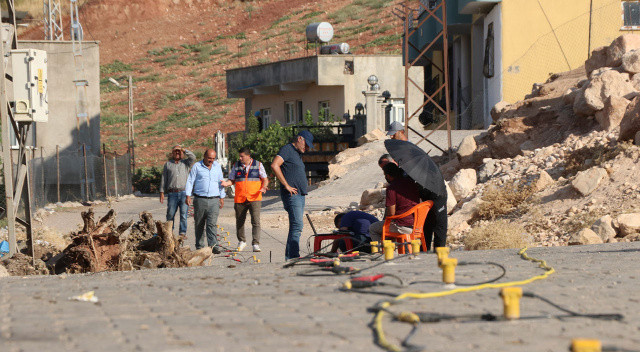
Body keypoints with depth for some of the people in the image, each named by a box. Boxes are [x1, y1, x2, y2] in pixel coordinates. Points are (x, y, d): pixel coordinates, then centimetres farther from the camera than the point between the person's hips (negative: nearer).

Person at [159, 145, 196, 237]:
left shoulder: (185, 163, 15)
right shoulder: (168, 164, 17)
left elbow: (193, 157, -6)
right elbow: (164, 179, 15)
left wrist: (183, 149, 2)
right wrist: (162, 192, 7)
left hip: (184, 193, -1)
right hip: (172, 194, 1)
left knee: (183, 214, -6)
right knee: (170, 214, 0)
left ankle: (183, 232, -2)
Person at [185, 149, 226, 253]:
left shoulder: (217, 166, 12)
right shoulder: (197, 166, 2)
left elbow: (220, 182, 19)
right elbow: (190, 181, 2)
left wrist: (222, 198, 16)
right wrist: (188, 196, -8)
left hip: (214, 201, 1)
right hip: (200, 200, -1)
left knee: (212, 224, -11)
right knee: (199, 224, 4)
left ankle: (213, 245, -17)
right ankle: (199, 246, 13)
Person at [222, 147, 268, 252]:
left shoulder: (258, 165, 5)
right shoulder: (236, 166, 9)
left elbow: (265, 179, 7)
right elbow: (232, 180, 12)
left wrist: (263, 187, -13)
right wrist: (226, 183, -10)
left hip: (254, 198, -2)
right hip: (239, 199, 2)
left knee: (256, 221, -14)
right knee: (239, 221, 9)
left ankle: (256, 244, -14)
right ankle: (241, 242, 28)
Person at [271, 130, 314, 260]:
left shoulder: (297, 154, 23)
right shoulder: (287, 149, -6)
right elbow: (274, 165, -22)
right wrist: (286, 185, -19)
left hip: (300, 196, 10)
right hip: (292, 195, -10)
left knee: (296, 226, 9)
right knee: (297, 225, -16)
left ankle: (289, 257, 12)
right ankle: (293, 256, -19)